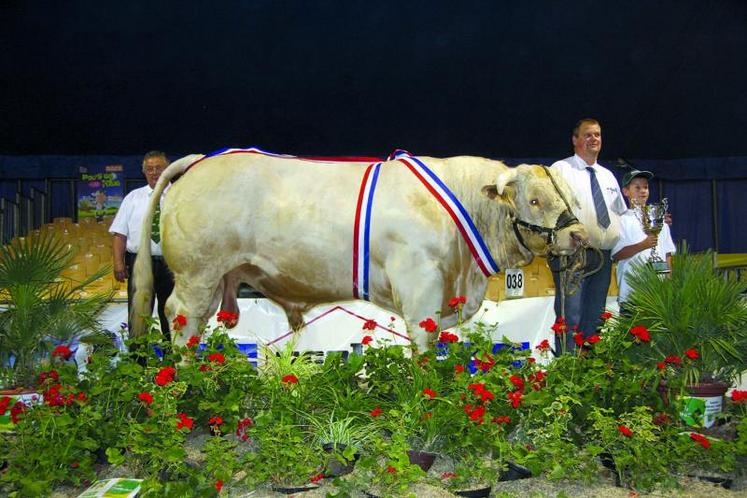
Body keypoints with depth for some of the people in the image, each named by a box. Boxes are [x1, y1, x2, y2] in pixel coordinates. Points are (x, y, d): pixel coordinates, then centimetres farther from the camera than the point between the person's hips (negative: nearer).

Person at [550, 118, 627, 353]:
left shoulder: (608, 176, 20)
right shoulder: (561, 169, 0)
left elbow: (622, 213, 26)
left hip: (603, 256, 7)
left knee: (594, 317, 12)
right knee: (570, 316, -10)